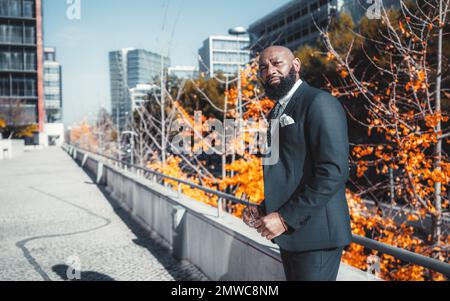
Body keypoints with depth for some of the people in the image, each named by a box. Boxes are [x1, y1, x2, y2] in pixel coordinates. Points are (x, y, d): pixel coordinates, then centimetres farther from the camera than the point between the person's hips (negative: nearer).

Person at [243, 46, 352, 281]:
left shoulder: (320, 103, -11)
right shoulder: (277, 112, 15)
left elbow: (333, 172, -20)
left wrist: (286, 218, -18)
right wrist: (264, 210, 4)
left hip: (315, 234, -8)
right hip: (289, 235, 8)